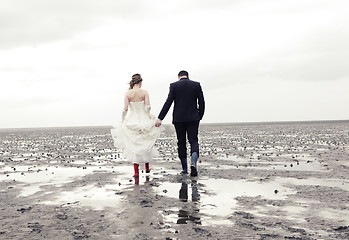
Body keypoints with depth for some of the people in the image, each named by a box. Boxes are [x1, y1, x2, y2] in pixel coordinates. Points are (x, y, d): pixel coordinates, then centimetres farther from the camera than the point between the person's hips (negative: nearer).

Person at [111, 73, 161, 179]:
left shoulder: (128, 93, -5)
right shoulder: (144, 92, -6)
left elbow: (125, 109, -8)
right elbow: (148, 107, -12)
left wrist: (123, 121, 3)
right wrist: (148, 116, 7)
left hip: (131, 121, 0)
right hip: (144, 121, 0)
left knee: (134, 146, 6)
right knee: (146, 144, 18)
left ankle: (136, 171, 4)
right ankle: (147, 167, 30)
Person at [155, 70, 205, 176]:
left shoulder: (174, 85, 0)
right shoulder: (196, 85, 4)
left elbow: (168, 103, -8)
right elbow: (201, 102, 1)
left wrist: (160, 118, -10)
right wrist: (200, 117, 12)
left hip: (178, 119, 0)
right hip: (193, 118, 0)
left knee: (181, 143, 10)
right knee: (193, 141, 2)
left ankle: (184, 168, 12)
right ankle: (193, 162, -25)